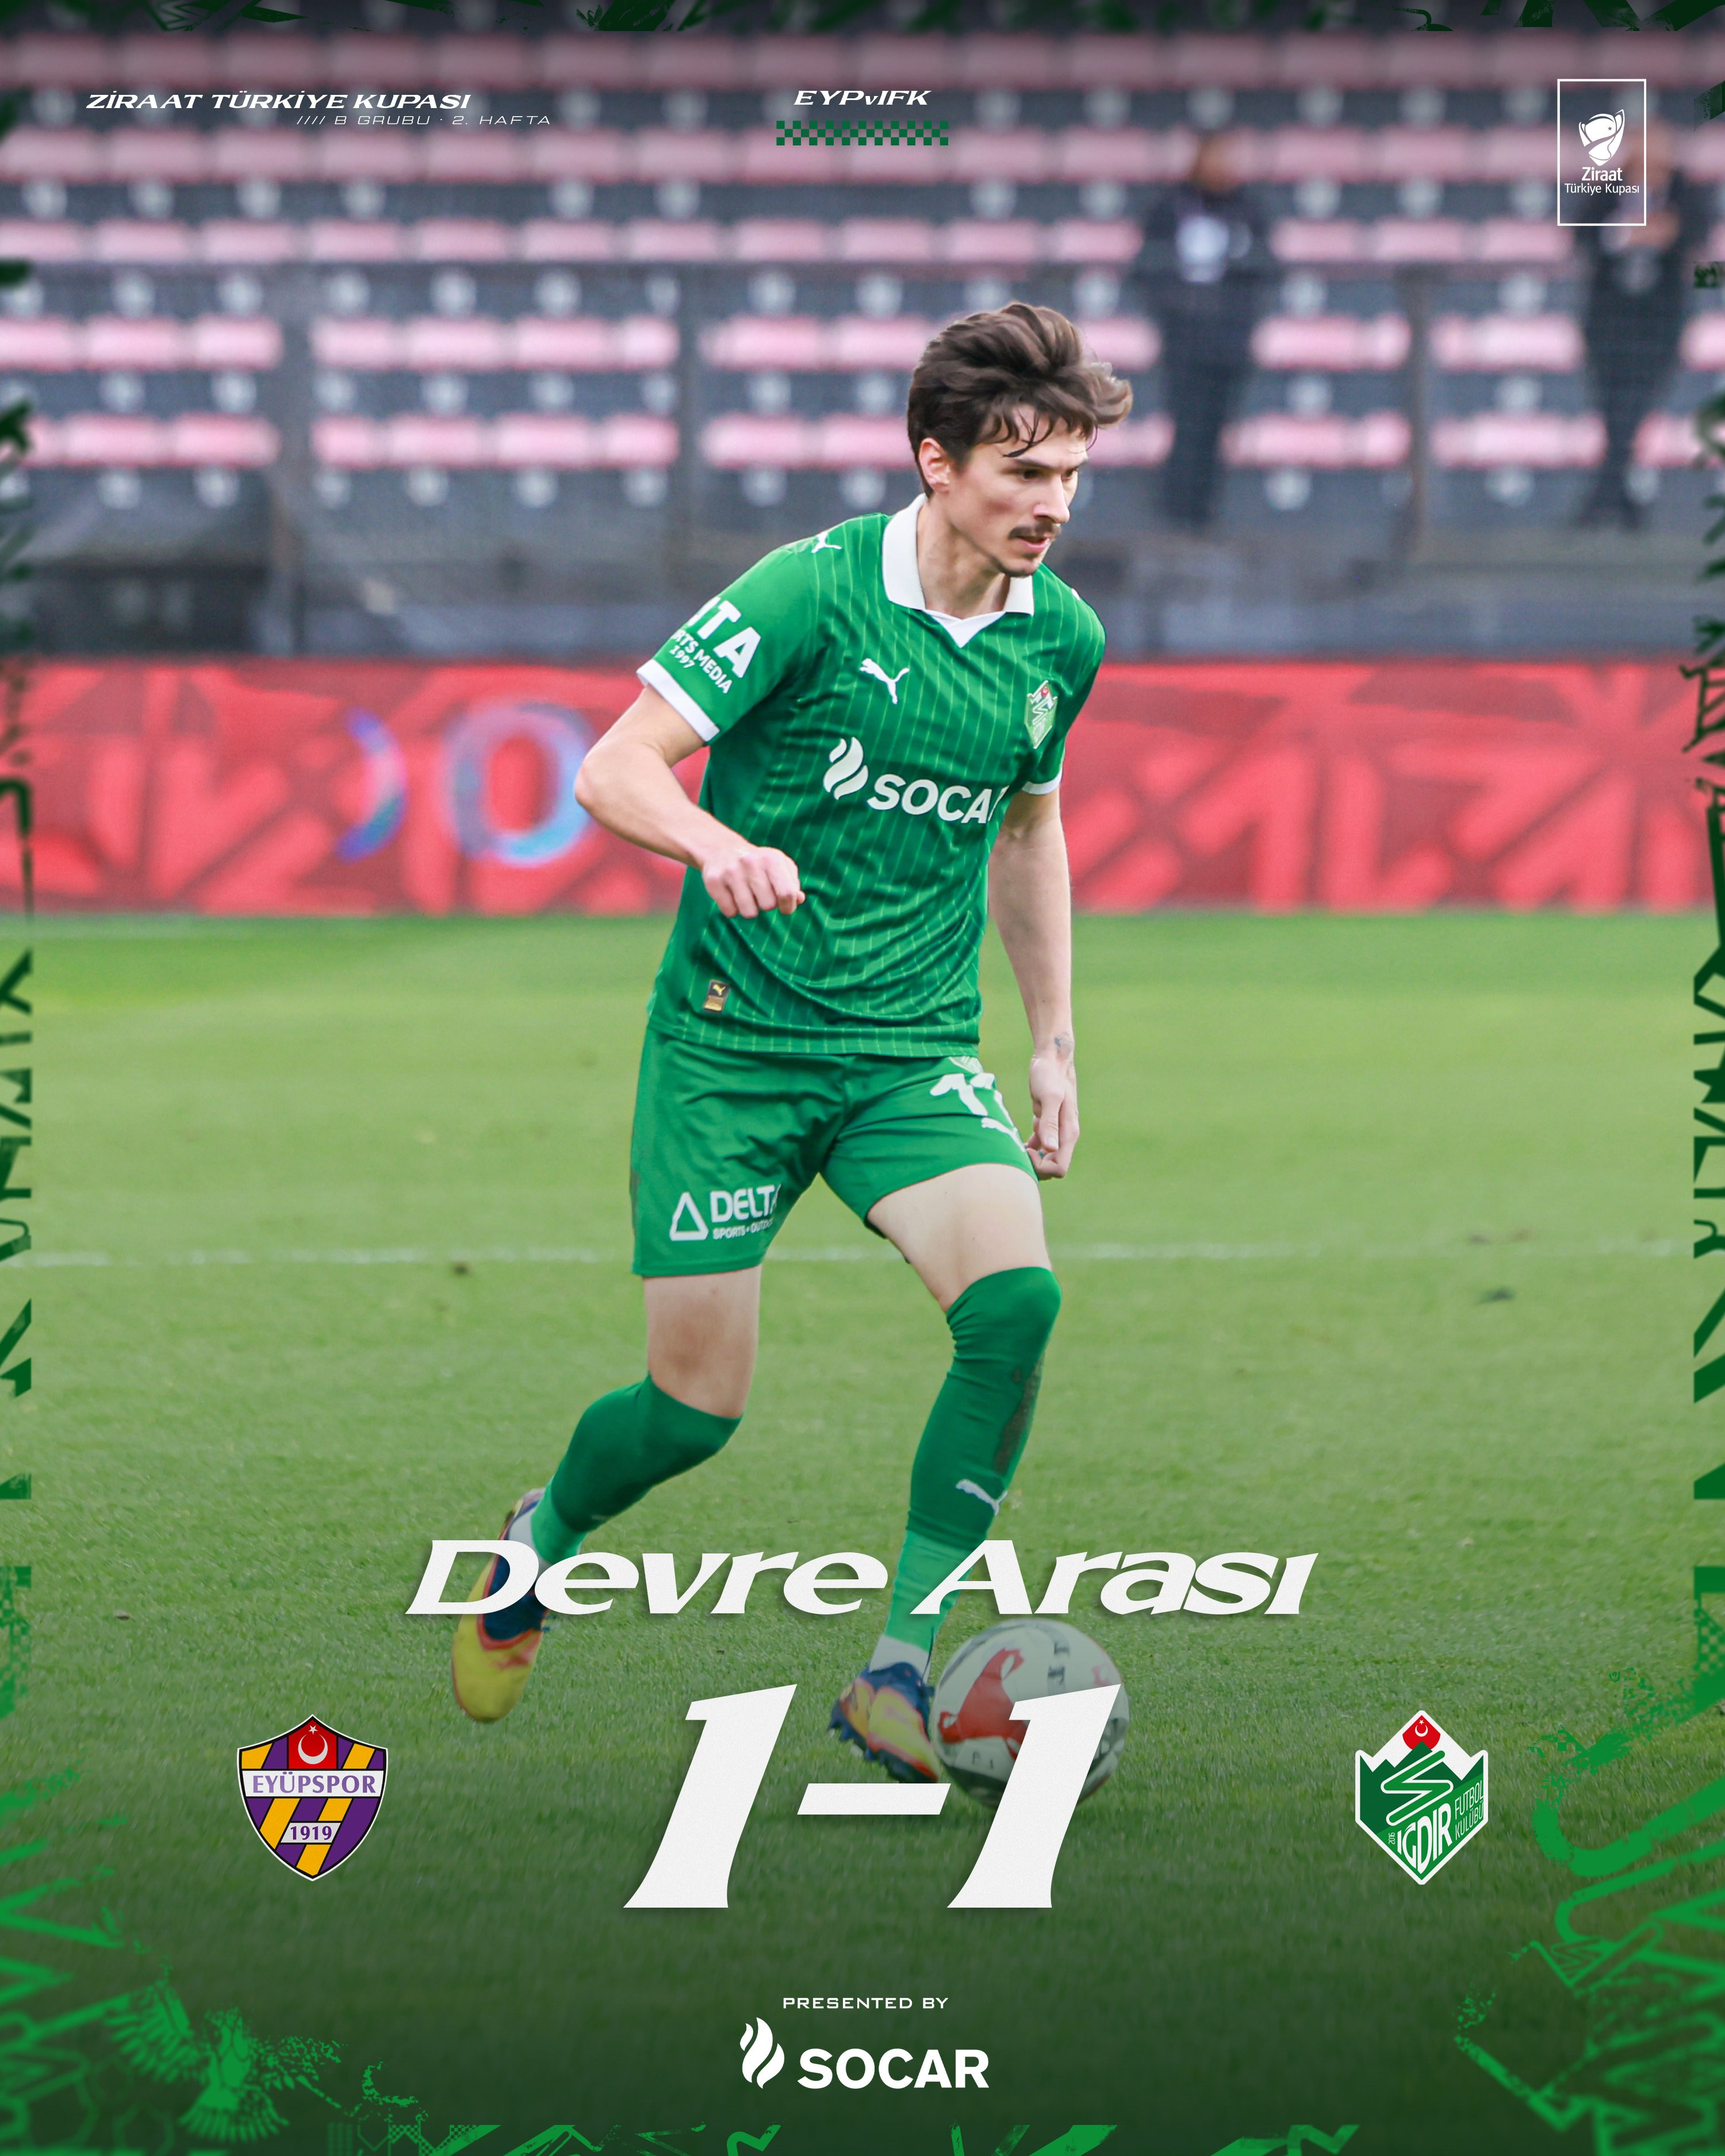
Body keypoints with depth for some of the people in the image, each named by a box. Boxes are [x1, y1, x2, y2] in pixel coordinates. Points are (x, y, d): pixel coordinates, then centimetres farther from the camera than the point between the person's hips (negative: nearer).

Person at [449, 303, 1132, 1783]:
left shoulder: (1061, 642, 3)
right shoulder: (811, 594, -14)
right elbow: (614, 769, -15)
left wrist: (1055, 1041, 21)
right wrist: (719, 844, -35)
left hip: (914, 1050, 4)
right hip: (734, 1038, -4)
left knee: (1015, 1297, -23)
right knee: (698, 1406, -1)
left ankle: (900, 1675, -14)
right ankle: (544, 1543, 34)